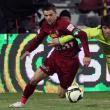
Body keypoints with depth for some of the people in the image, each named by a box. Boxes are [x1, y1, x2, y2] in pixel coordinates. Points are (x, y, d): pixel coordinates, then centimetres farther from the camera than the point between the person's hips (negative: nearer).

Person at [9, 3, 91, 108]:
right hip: (56, 56, 7)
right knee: (34, 79, 3)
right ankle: (22, 102, 20)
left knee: (62, 94, -5)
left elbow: (82, 35, -31)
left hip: (69, 60, -7)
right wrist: (28, 50, 5)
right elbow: (39, 38, 18)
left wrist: (87, 55, -36)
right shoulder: (46, 25, -1)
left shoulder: (63, 24, -24)